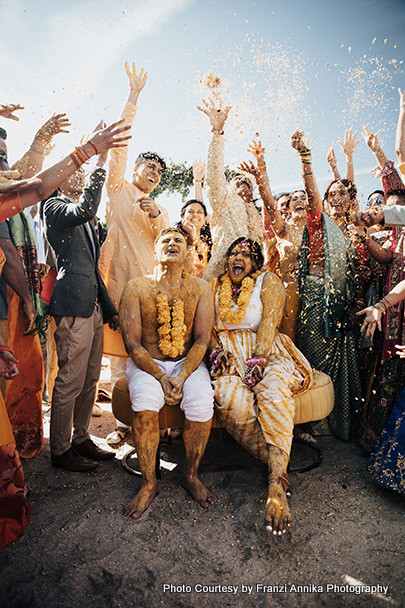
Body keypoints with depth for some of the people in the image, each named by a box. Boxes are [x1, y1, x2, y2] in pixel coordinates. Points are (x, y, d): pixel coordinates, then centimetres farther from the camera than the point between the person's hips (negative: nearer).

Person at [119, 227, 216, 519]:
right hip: (146, 363, -1)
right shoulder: (136, 288, -4)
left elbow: (202, 340, -5)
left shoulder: (200, 288, 0)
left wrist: (181, 377, -19)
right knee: (145, 400, -30)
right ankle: (149, 483, -6)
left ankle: (191, 475, 1)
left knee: (202, 401, -26)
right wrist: (161, 377, -20)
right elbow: (132, 343, -8)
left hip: (188, 362, 1)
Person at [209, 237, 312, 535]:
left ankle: (277, 488, -37)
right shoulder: (215, 287, 17)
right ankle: (278, 461, -14)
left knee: (274, 391, -35)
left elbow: (269, 324, -7)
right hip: (229, 357, 2)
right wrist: (218, 353, -9)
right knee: (231, 399, -31)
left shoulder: (268, 281, 7)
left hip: (266, 354, -2)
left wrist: (257, 364, -19)